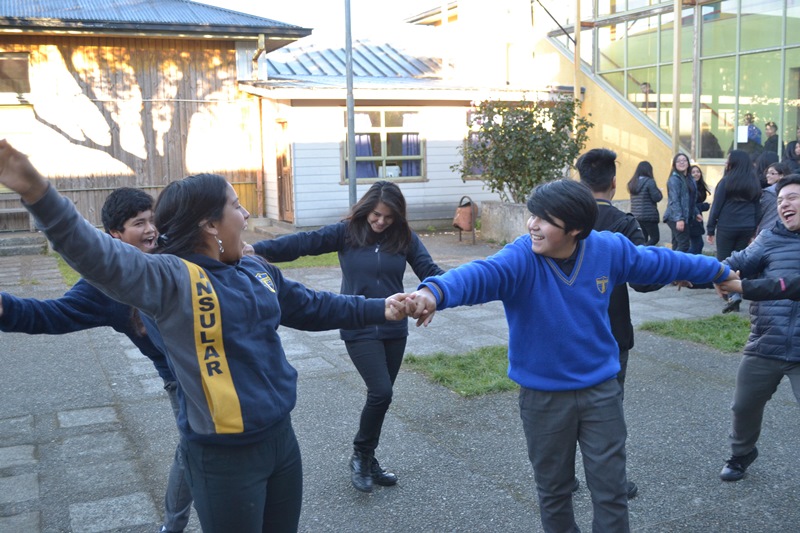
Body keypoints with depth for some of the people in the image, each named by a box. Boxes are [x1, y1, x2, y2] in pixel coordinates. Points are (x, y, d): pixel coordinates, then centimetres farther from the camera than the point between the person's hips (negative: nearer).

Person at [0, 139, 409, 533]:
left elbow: (313, 307, 19)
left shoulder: (257, 271, 6)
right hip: (224, 457, -7)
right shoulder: (171, 278, -18)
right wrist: (38, 193, -50)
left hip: (281, 436, 7)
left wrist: (379, 309, 22)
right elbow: (102, 257, -35)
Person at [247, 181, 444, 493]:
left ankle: (367, 460, 29)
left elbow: (429, 271, -7)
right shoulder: (346, 232, -6)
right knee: (381, 392, -14)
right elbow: (303, 243, -16)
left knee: (380, 396, 11)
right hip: (359, 330, -4)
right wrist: (258, 250, -28)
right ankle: (361, 456, 10)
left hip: (394, 330, 4)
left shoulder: (405, 238, 1)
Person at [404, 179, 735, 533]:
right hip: (543, 396, -1)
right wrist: (435, 291, -63)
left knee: (610, 491, 12)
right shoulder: (521, 258, -21)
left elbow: (660, 262, 8)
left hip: (600, 390, 2)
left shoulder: (609, 250, -9)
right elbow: (481, 274, -41)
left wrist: (721, 271, 21)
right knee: (553, 491, 17)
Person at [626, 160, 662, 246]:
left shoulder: (632, 183, 10)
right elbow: (656, 198, -12)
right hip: (649, 216, -7)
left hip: (635, 216, 7)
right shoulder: (649, 181, -10)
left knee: (643, 240, 12)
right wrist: (659, 191, 10)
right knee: (655, 237, 2)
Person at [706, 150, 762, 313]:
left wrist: (711, 229, -2)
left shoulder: (726, 181, -7)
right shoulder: (754, 184, 10)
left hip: (726, 227, -5)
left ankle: (733, 295, -14)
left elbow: (716, 206, -6)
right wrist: (753, 231, 17)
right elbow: (757, 209, 13)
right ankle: (736, 295, 8)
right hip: (747, 228, 5)